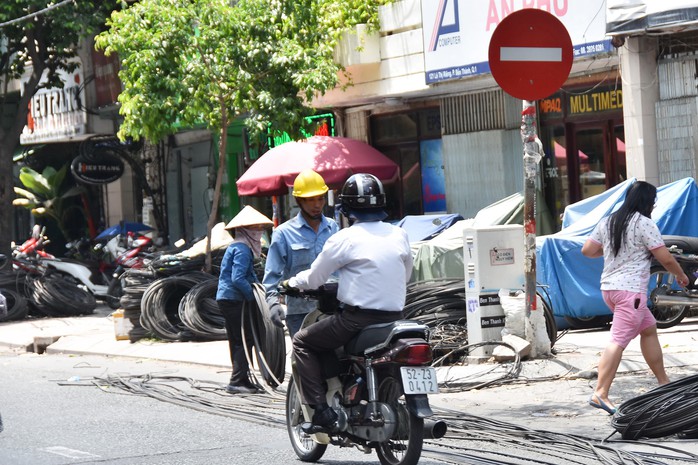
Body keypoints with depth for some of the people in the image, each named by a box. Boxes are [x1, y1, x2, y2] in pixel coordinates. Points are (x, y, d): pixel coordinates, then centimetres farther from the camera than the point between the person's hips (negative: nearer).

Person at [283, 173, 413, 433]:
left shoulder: (345, 238, -9)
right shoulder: (399, 235, 7)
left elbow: (314, 279, -2)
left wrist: (291, 282, 20)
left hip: (357, 318, -6)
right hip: (394, 318, 6)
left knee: (302, 342, 9)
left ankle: (321, 411, -4)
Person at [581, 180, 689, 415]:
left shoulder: (607, 222, 10)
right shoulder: (644, 224, -10)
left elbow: (587, 250, 10)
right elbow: (665, 258, -9)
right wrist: (681, 275, 9)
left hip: (608, 287, 9)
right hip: (630, 289, -9)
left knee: (649, 329, 21)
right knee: (618, 340, -14)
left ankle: (663, 382, 29)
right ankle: (600, 393, -22)